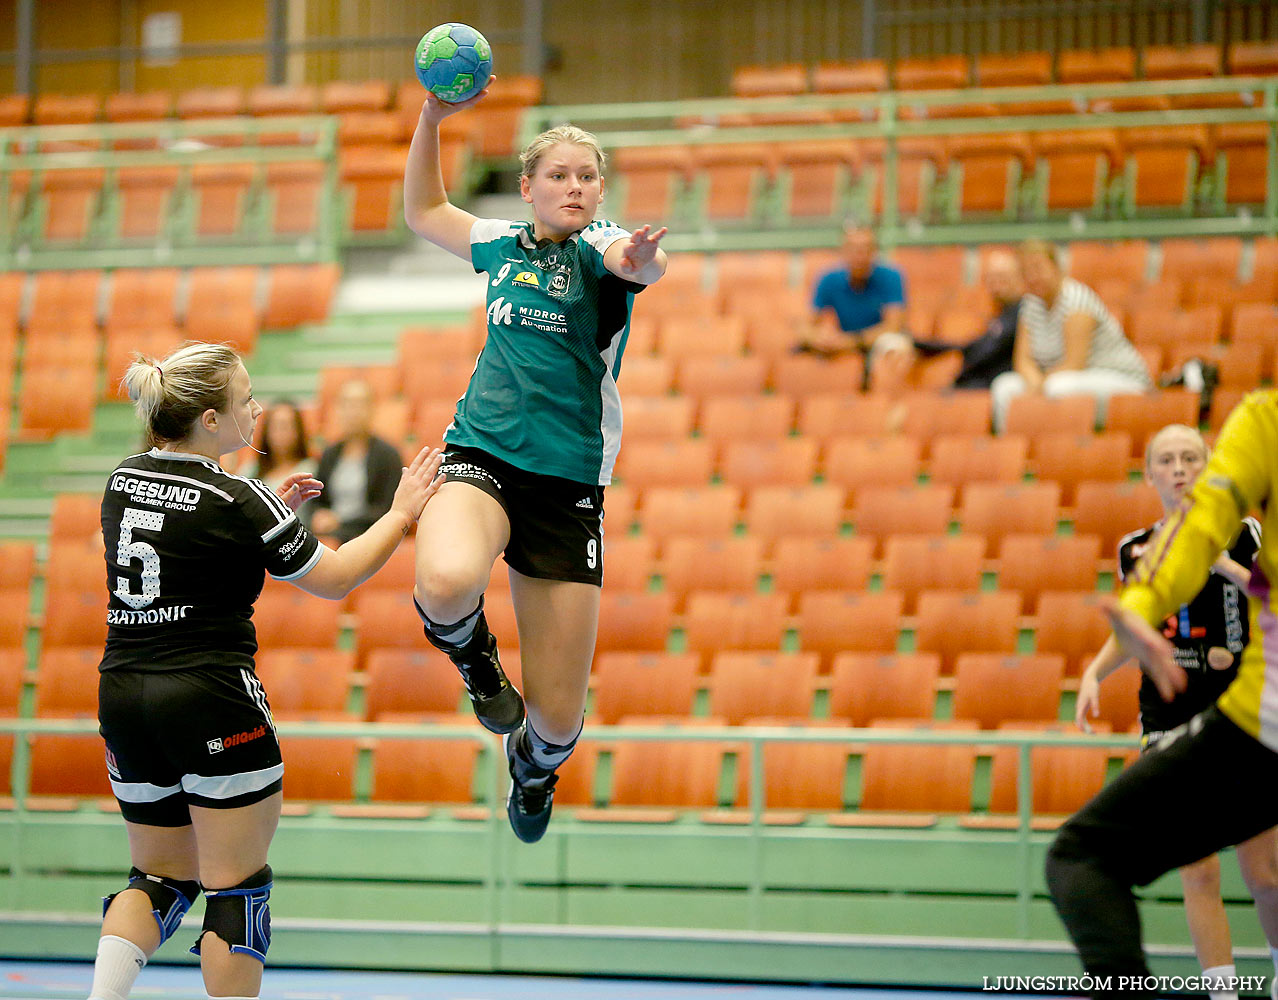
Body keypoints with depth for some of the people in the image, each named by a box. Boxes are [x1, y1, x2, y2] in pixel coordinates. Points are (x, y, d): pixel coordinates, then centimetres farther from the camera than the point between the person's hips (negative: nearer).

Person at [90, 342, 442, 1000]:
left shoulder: (122, 481, 7)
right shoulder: (237, 502, -13)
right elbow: (333, 578, -3)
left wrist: (270, 515, 19)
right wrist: (402, 513, 8)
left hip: (122, 694, 7)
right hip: (212, 703, -7)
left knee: (160, 875, 15)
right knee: (236, 885, 2)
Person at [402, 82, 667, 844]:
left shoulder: (600, 246, -2)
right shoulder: (502, 243, 11)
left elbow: (643, 264, -27)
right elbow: (423, 211, 29)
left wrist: (641, 259, -52)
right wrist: (432, 118, 15)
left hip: (569, 484, -1)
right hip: (481, 458, 2)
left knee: (558, 719, -1)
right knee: (447, 583, -37)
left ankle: (533, 762, 39)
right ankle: (473, 655, 1)